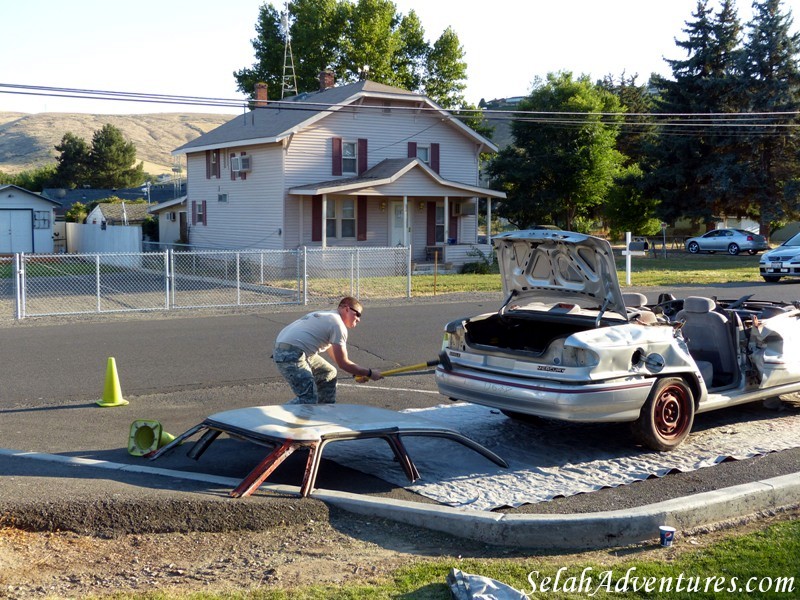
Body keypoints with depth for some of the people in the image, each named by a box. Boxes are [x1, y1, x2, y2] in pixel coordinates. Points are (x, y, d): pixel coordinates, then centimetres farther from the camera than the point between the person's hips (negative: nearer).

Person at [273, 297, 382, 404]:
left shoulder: (327, 316, 21)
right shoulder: (338, 324, -9)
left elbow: (334, 354, 27)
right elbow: (343, 363, -10)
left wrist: (358, 372, 20)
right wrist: (369, 373, 0)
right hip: (290, 354, -11)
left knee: (329, 373, 23)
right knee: (309, 399, -17)